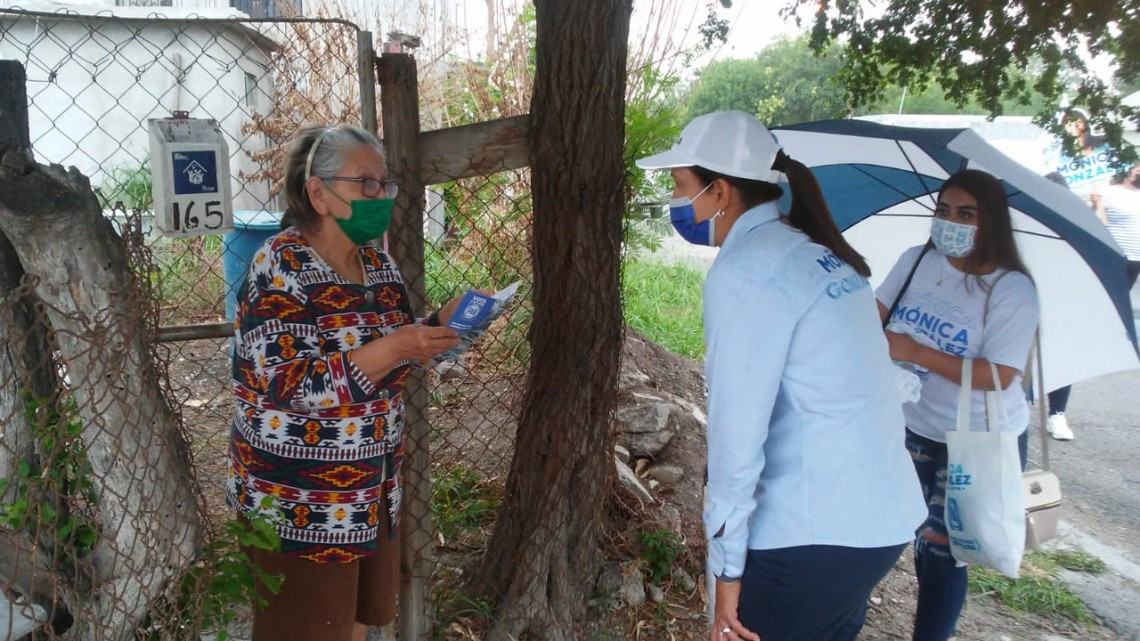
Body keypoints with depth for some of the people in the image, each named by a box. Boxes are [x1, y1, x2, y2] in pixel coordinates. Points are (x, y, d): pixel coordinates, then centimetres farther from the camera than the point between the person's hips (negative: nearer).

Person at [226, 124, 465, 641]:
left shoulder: (378, 263, 5)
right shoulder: (279, 268, -17)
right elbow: (290, 385, -24)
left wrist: (441, 323, -6)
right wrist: (390, 349, -31)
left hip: (375, 486, 7)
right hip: (298, 498, -7)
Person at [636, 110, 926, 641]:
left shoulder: (743, 273, -16)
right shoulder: (817, 252, 9)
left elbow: (736, 432, -18)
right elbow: (823, 400, 10)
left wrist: (727, 569, -11)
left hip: (814, 535, -8)